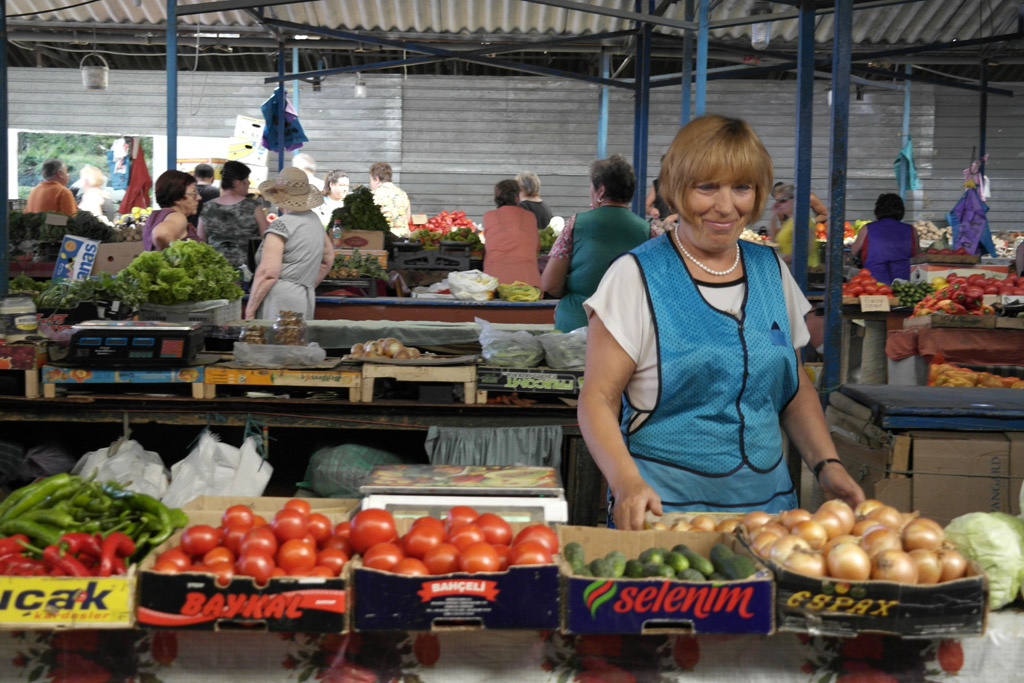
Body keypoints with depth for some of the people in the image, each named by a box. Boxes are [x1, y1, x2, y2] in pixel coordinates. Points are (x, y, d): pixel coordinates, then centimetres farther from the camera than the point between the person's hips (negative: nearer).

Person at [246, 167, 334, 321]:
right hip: (306, 300, 8)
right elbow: (328, 258, 28)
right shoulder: (315, 220, 14)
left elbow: (268, 274, -17)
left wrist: (249, 311, -11)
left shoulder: (280, 226, -11)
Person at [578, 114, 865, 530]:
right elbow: (598, 398, -8)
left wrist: (827, 464, 5)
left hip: (768, 505, 4)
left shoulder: (771, 270, 11)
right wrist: (627, 482, -24)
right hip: (664, 509, -4)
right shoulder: (637, 277, -4)